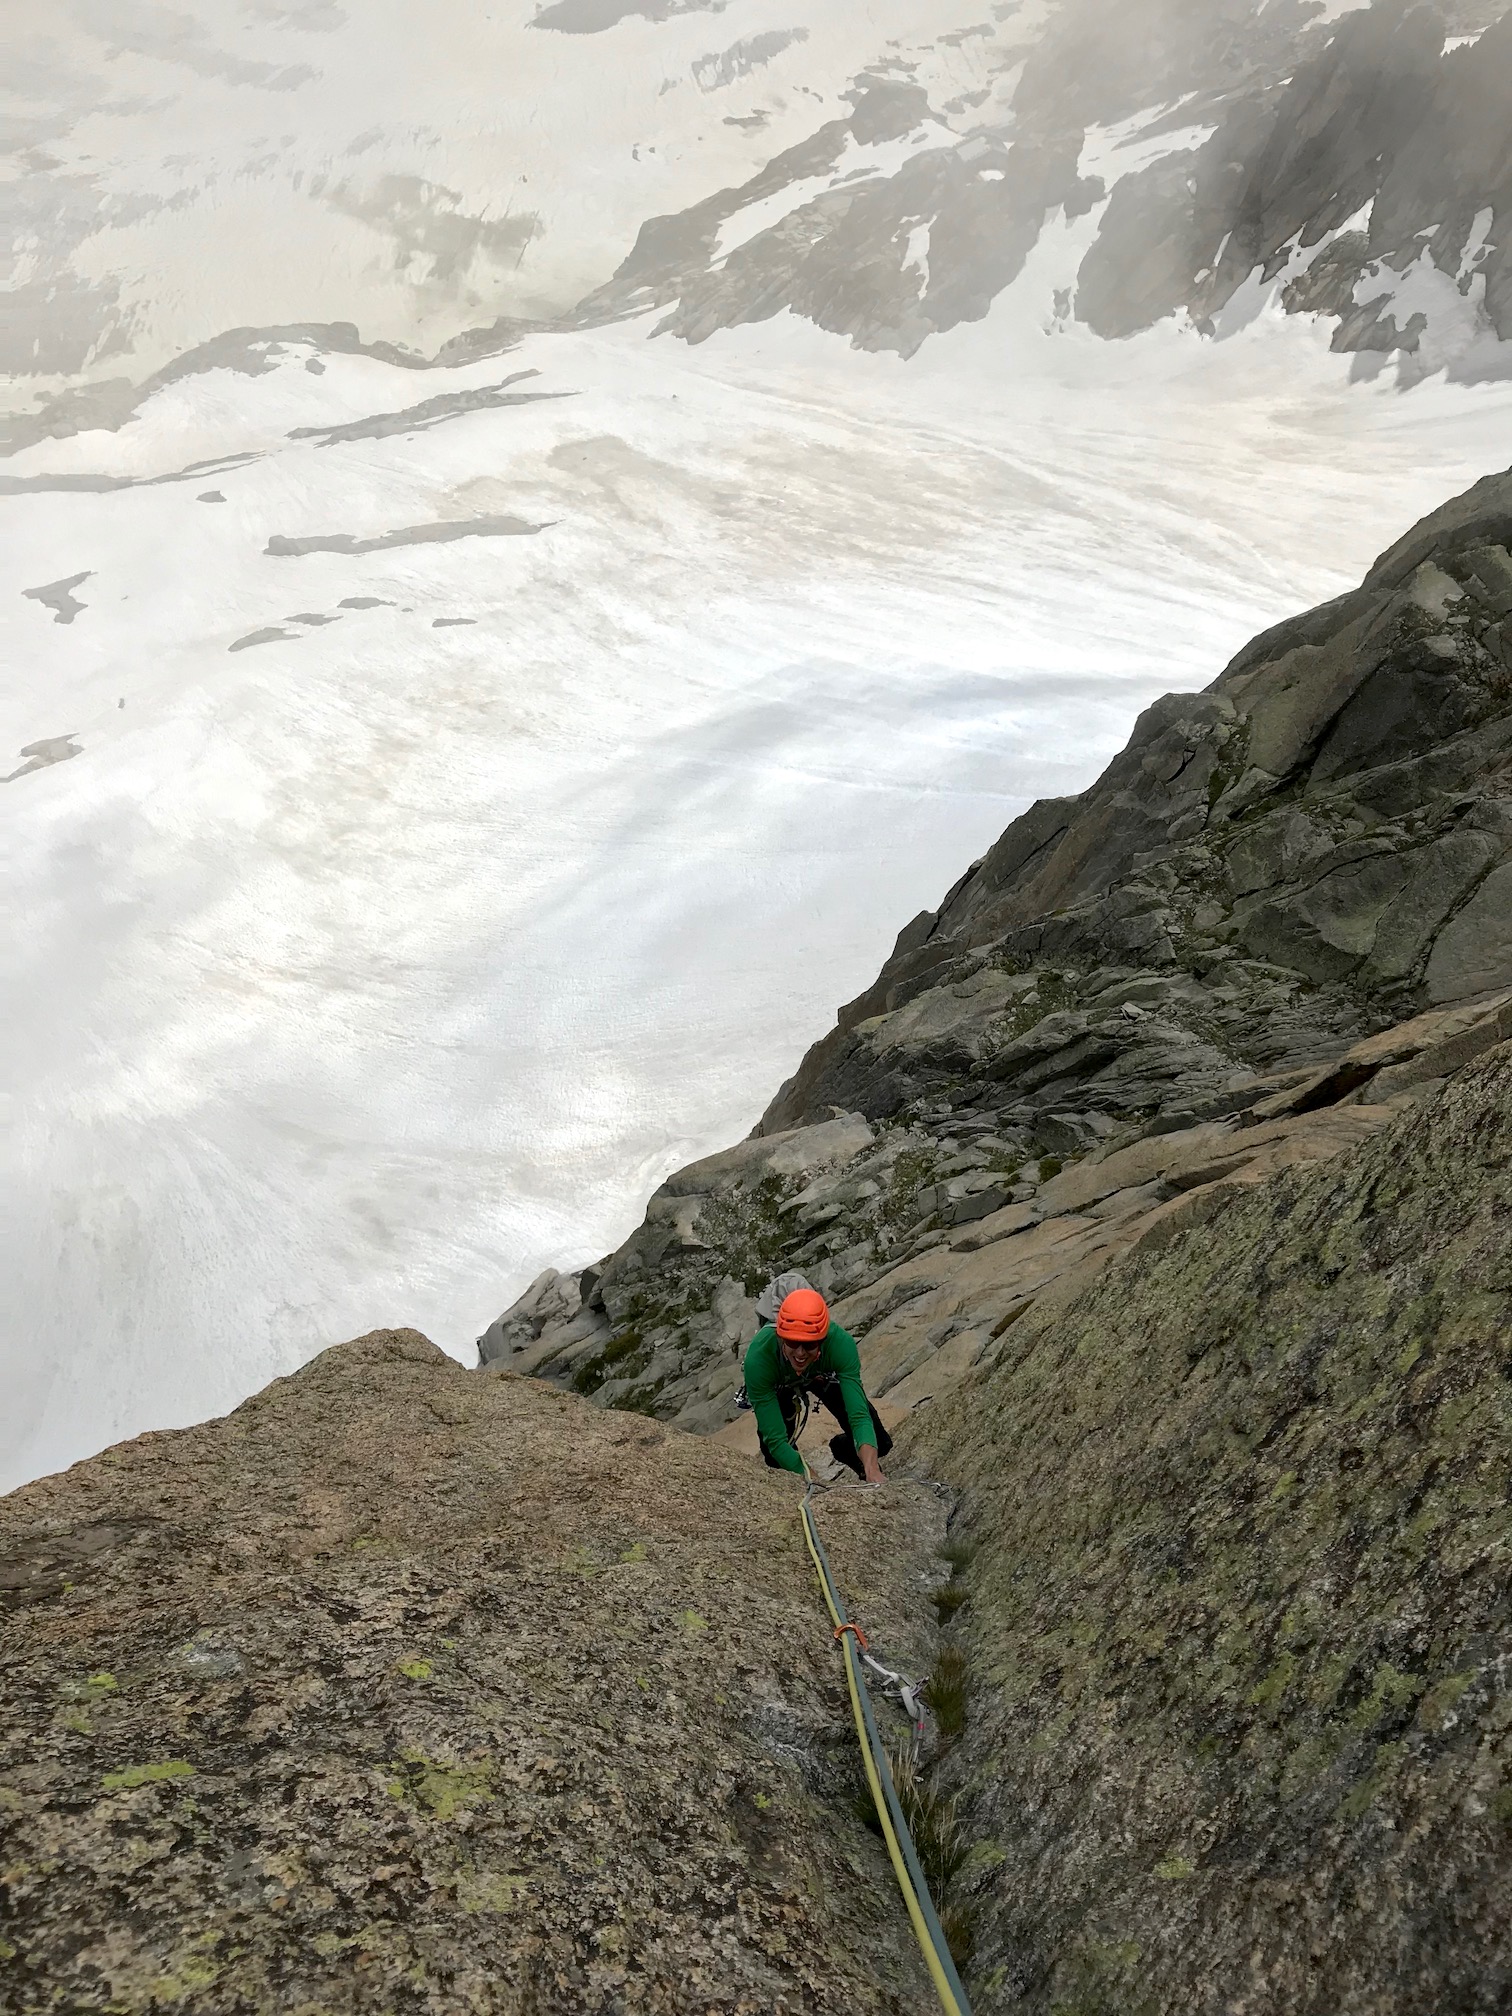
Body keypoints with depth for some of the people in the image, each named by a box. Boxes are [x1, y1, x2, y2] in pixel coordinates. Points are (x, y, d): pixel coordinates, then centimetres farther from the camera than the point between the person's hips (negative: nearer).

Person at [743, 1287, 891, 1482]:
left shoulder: (842, 1343, -41)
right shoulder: (758, 1358, -43)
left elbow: (859, 1415, -43)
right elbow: (775, 1438, -40)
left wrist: (872, 1472, -58)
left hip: (823, 1376, 1)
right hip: (778, 1385, -1)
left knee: (880, 1444, -9)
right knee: (777, 1463, -12)